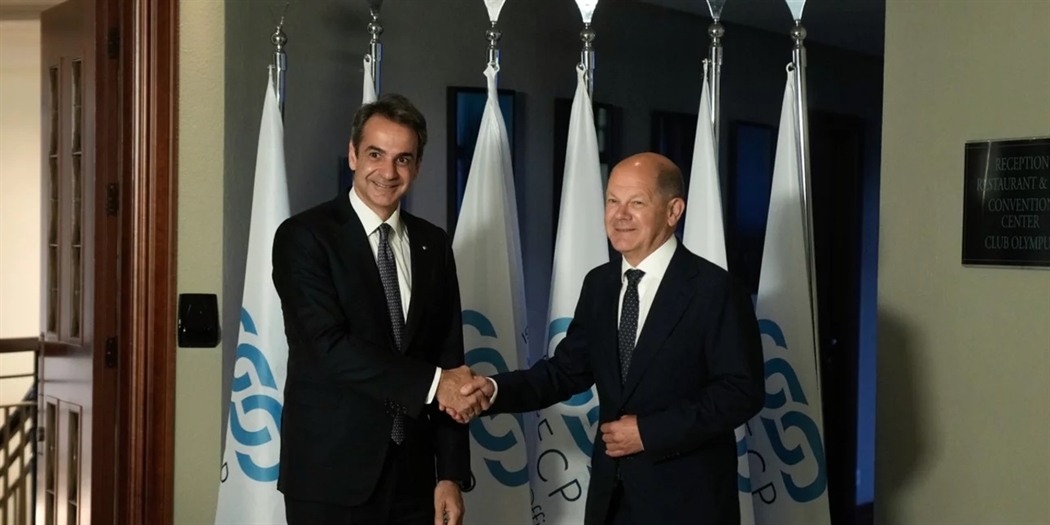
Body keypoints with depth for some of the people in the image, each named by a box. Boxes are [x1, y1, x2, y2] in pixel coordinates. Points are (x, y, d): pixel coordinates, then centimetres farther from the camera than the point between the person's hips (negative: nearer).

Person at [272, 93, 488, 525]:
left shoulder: (433, 245, 7)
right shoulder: (304, 237, -6)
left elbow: (449, 362, 7)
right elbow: (331, 346, -17)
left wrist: (451, 474, 2)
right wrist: (431, 383, -19)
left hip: (413, 473, 4)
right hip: (331, 474, -4)